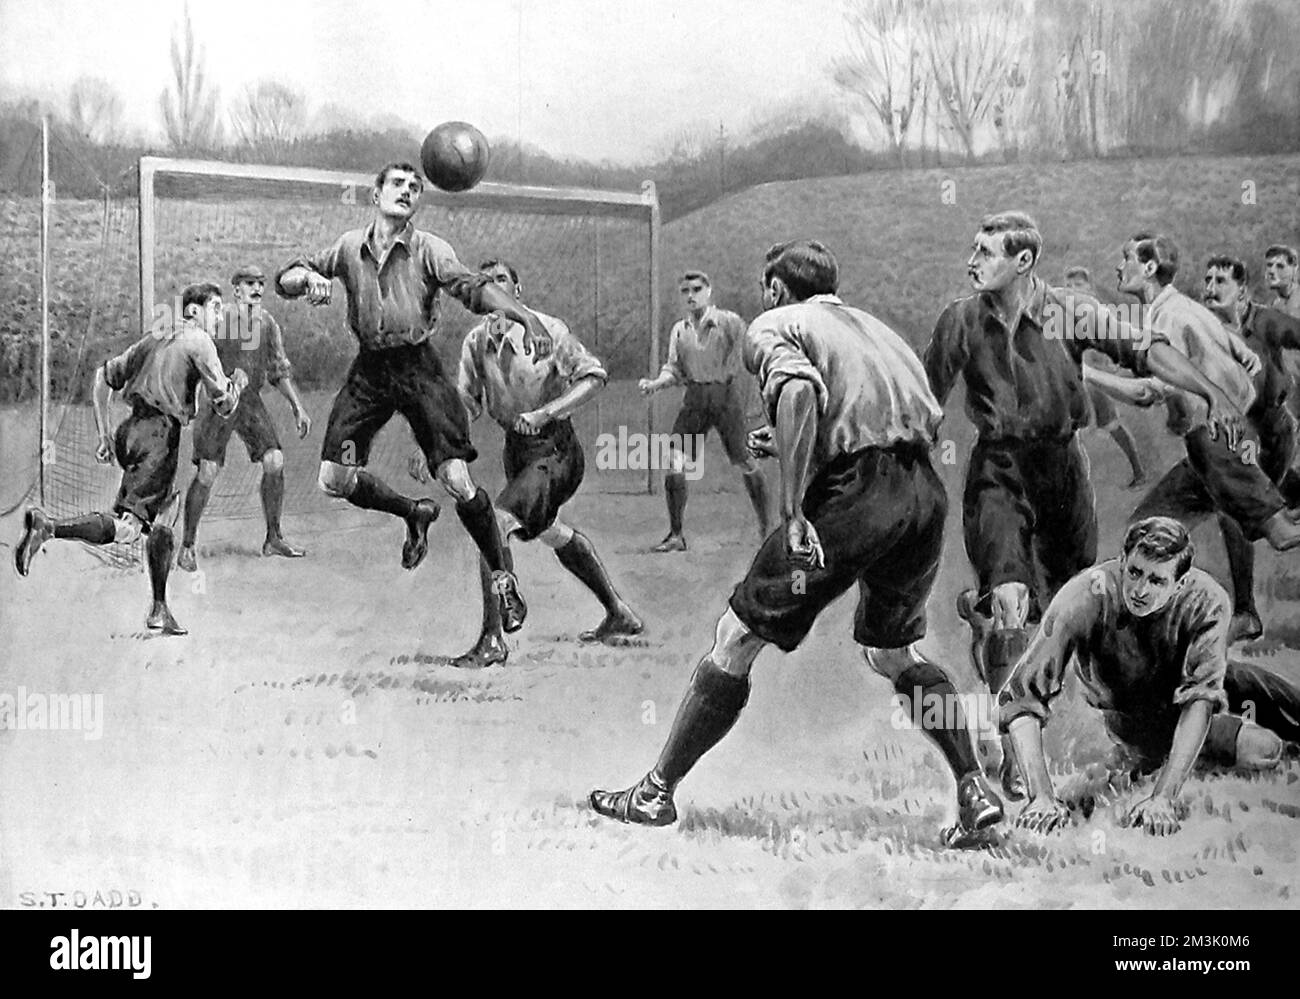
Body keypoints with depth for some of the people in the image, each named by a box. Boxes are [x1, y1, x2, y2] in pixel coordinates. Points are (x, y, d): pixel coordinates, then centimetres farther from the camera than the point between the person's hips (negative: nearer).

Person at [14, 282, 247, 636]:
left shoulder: (153, 338, 22)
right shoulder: (198, 342, 0)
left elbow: (103, 377, 21)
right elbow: (224, 406, -2)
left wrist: (104, 434, 19)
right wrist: (237, 383, 21)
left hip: (130, 432, 9)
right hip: (159, 435, -9)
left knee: (160, 523, 20)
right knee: (125, 527, -18)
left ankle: (159, 611, 21)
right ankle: (48, 526, -36)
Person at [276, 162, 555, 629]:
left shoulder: (429, 249, -5)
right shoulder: (350, 247, 6)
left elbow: (472, 286, -21)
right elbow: (285, 279, 11)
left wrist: (524, 315, -39)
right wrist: (308, 277, -15)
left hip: (418, 367, -4)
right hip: (369, 370, 4)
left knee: (457, 481, -15)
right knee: (334, 479, -2)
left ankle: (502, 580, 1)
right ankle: (415, 514, 26)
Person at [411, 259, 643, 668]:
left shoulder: (545, 330, -17)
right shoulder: (476, 341, 1)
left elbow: (594, 376, -20)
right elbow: (464, 403, 7)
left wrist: (544, 413, -30)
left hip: (554, 447, -8)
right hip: (516, 447, 8)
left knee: (495, 522, -23)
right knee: (554, 534, 23)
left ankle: (492, 641, -18)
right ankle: (619, 615, 42)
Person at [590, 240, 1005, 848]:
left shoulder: (773, 326, 8)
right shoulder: (873, 325, 28)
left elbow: (800, 390, -16)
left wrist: (794, 509, -19)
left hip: (852, 497, -6)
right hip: (926, 494, 6)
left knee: (737, 639, 5)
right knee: (893, 649, 27)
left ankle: (656, 792, 11)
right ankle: (975, 790, 19)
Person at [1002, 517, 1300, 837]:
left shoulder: (1208, 602, -35)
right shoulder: (1083, 598, -37)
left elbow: (1199, 699, -37)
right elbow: (1024, 697, -38)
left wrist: (1163, 797, -47)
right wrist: (1041, 794, -48)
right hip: (1131, 713, -2)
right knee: (1262, 750, -13)